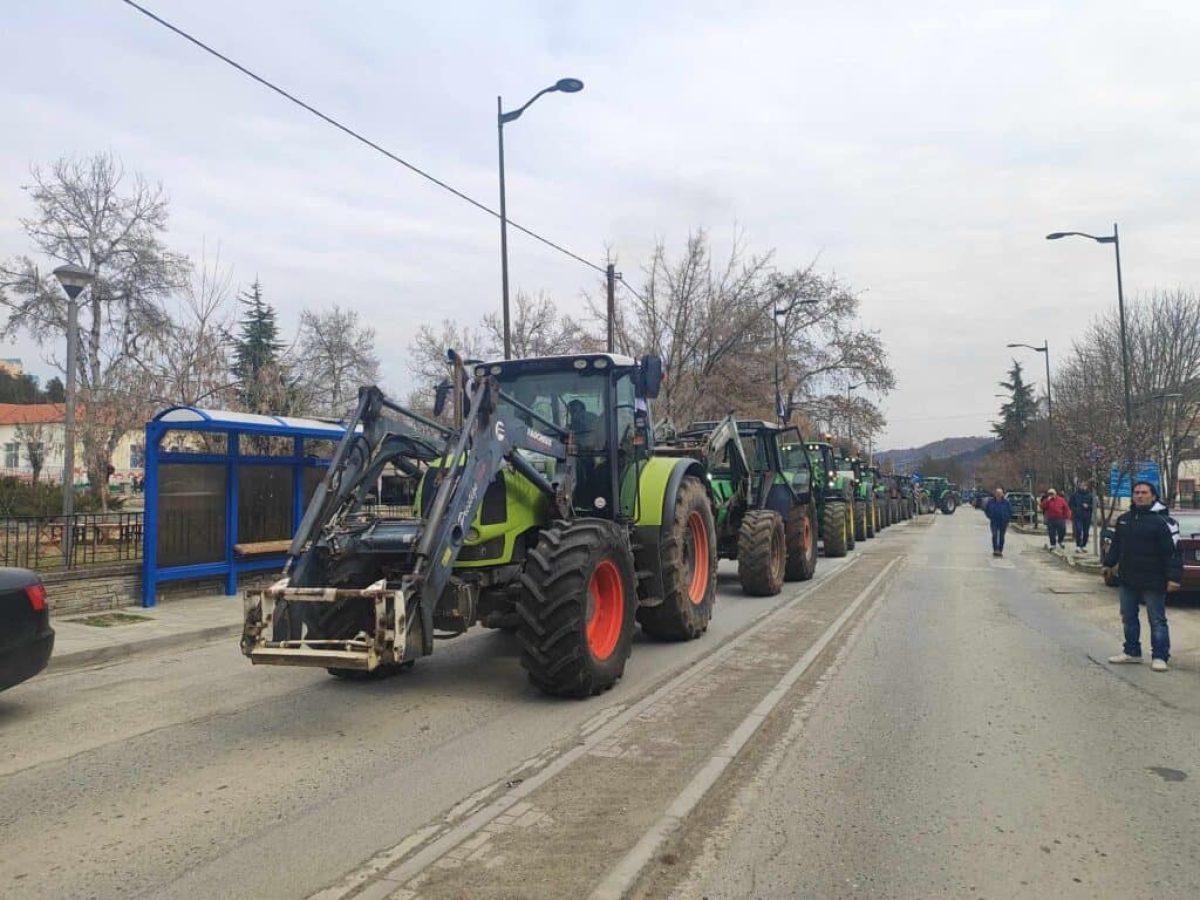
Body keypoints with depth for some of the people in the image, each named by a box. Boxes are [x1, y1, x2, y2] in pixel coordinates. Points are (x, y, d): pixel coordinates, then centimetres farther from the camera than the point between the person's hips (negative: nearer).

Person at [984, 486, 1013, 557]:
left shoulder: (1006, 502, -2)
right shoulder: (990, 501, 0)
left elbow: (1010, 511, 8)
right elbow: (986, 510, 12)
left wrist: (1007, 519, 0)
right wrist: (990, 517, 3)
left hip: (1003, 522, 0)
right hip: (994, 522, 0)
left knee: (1001, 536, 6)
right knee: (994, 535, -14)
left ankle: (1000, 551, 14)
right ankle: (995, 550, -14)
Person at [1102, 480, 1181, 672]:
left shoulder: (1162, 521, -12)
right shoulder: (1124, 519, 9)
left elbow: (1173, 552, -15)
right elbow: (1116, 544, 20)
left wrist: (1173, 577, -20)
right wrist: (1109, 563, 17)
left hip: (1153, 582, -7)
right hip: (1128, 580, 7)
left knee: (1157, 620, 2)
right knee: (1128, 618, 14)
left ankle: (1159, 657, 10)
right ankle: (1132, 652, 25)